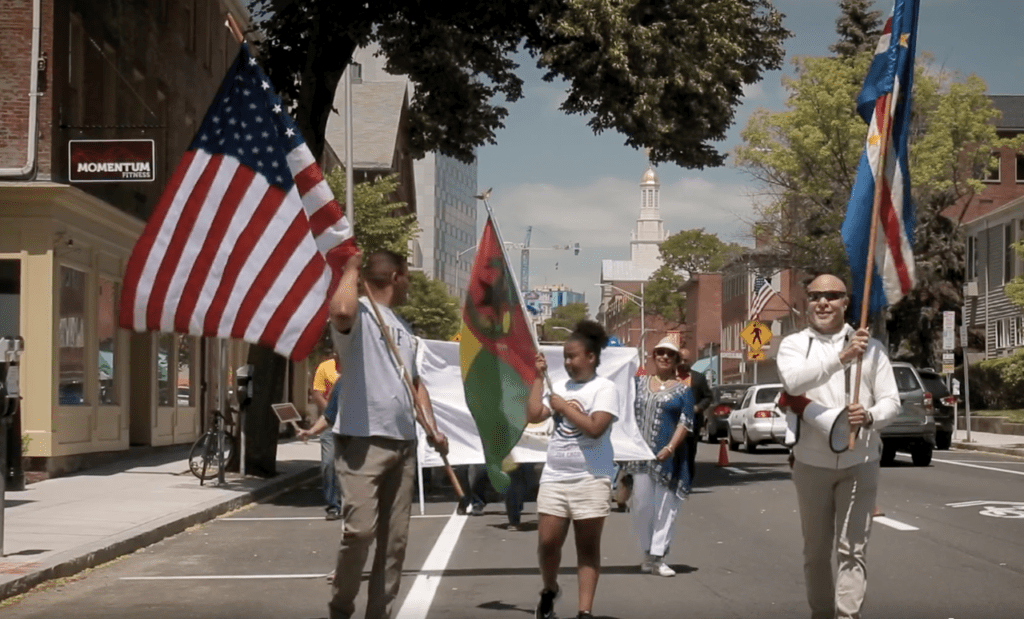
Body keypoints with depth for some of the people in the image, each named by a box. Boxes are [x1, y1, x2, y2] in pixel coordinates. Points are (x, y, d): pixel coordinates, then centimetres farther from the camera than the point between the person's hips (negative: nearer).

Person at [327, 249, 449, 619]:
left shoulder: (403, 327, 21)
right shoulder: (360, 313, -5)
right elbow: (341, 311, -31)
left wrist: (432, 428, 11)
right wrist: (350, 269, -14)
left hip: (403, 443, 8)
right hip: (362, 441, -8)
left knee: (395, 538, 8)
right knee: (360, 529, -15)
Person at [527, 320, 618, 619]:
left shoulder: (604, 388, -6)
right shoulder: (561, 387, 12)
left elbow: (595, 428, -19)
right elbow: (533, 416, 3)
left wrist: (563, 407, -10)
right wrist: (538, 377, 5)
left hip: (590, 479, -5)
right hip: (554, 477, 5)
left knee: (588, 547, 1)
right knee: (547, 542, 1)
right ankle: (549, 591, 27)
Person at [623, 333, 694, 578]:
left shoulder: (683, 390, 4)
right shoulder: (639, 382, 13)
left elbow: (686, 422, -5)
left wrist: (671, 447, -17)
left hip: (668, 456, -2)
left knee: (665, 506, -2)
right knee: (641, 504, 1)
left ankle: (657, 557, 2)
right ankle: (647, 552, 13)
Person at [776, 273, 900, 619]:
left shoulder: (870, 347, 2)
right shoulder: (794, 344, 2)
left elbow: (891, 401, 2)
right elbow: (792, 380, -20)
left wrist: (869, 417, -21)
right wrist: (841, 357, -33)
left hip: (859, 463, -1)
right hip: (812, 463, 1)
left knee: (853, 549, -6)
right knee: (816, 551, 12)